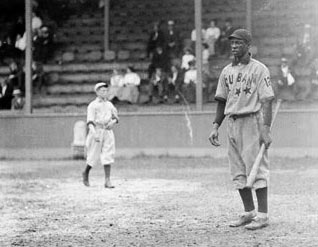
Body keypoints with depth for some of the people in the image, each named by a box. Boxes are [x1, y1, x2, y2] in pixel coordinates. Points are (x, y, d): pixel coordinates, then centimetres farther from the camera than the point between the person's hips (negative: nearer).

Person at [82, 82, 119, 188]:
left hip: (108, 131, 4)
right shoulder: (93, 105, -3)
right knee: (94, 156, 2)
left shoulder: (109, 104, 14)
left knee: (108, 155, -5)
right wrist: (94, 134, -27)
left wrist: (113, 121, -5)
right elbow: (90, 122, -13)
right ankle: (86, 173, 29)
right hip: (97, 131, -4)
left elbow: (116, 117, 19)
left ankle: (107, 180, -7)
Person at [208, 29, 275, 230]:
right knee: (238, 172, 8)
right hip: (233, 123, 7)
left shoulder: (259, 69, -6)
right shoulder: (227, 71, 14)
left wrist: (266, 129, -20)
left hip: (253, 121, -7)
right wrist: (215, 127, 10)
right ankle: (249, 213, 17)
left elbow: (267, 100, -12)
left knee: (256, 168, -7)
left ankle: (262, 215, -4)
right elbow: (222, 101, 19)